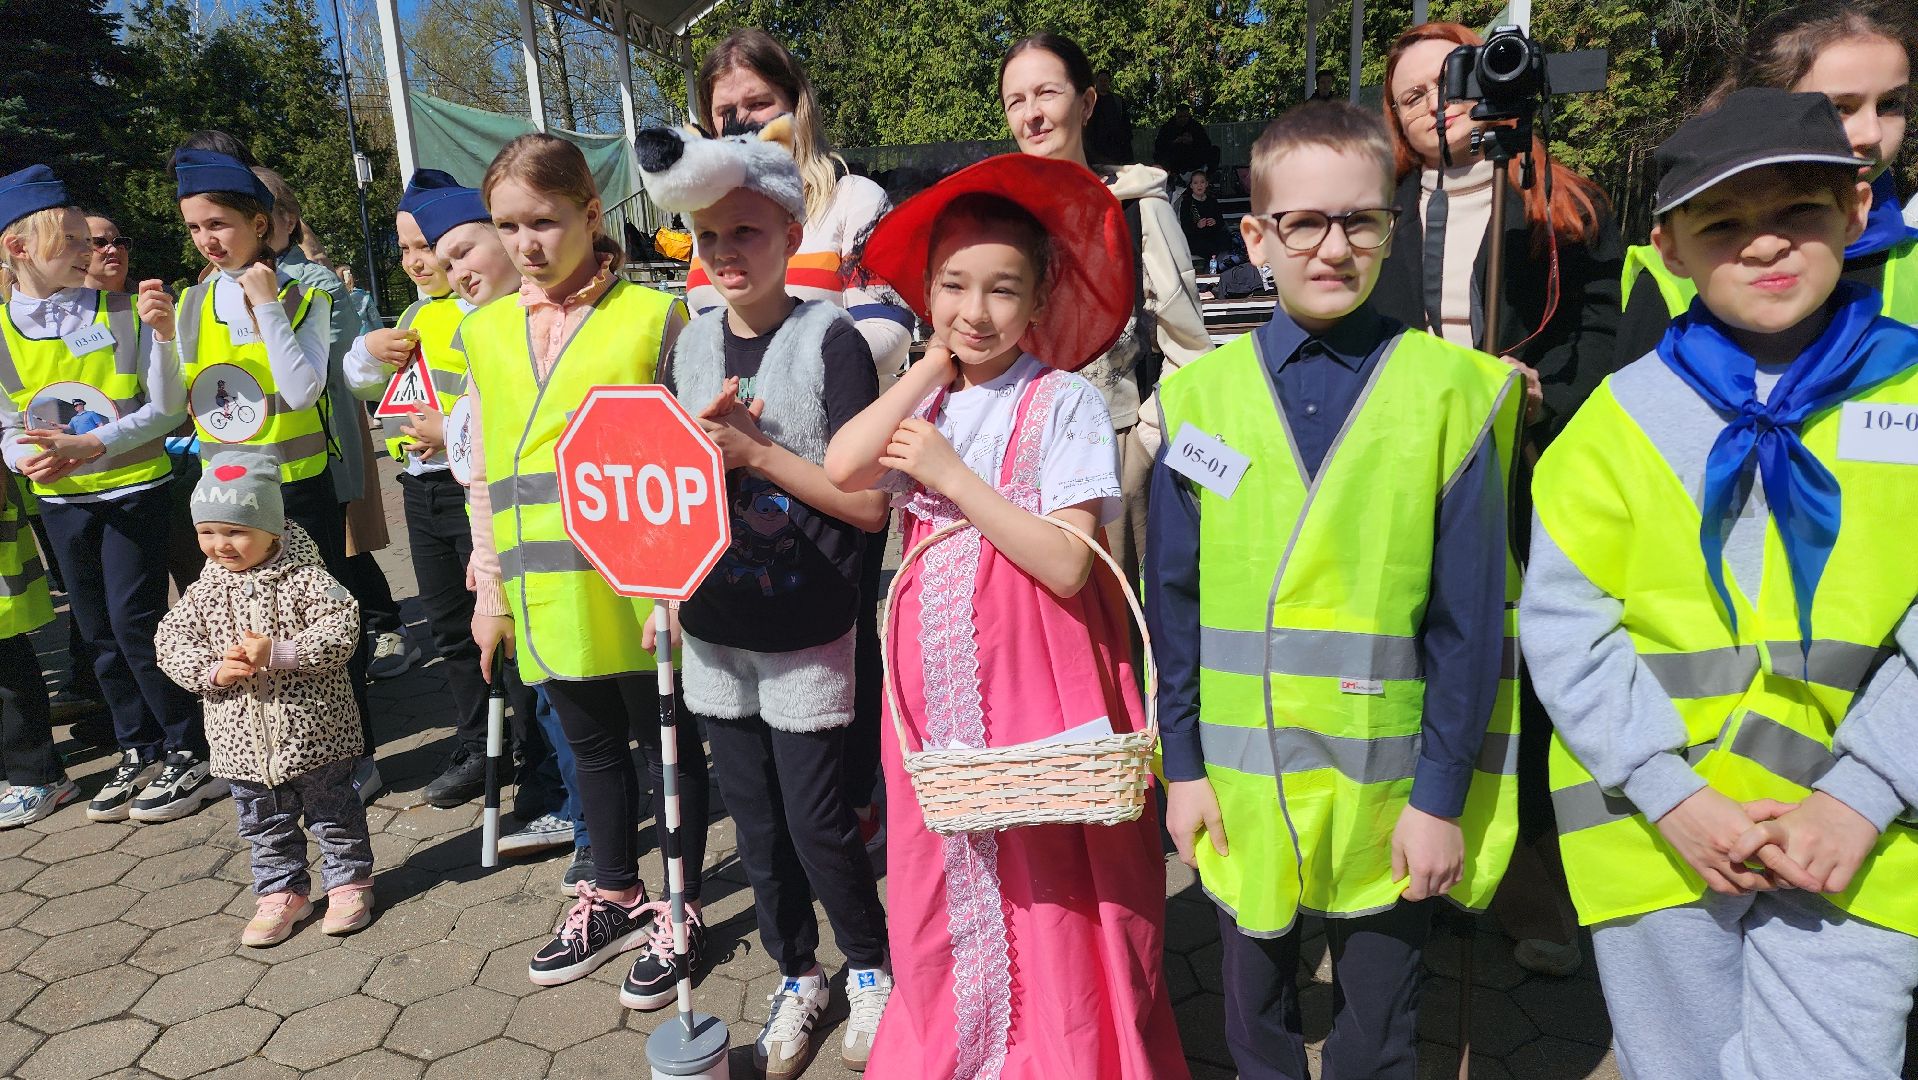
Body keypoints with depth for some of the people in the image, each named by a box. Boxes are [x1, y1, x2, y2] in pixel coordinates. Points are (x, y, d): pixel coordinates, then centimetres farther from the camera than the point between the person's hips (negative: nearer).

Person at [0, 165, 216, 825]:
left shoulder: (121, 313, -8)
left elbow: (166, 408, -8)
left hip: (131, 490, -4)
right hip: (61, 500, 4)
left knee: (135, 621, -8)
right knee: (99, 632, 12)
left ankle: (190, 754, 7)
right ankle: (138, 753, 27)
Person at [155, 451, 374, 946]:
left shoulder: (305, 578, -14)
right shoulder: (205, 591, 0)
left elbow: (340, 633, -20)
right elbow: (172, 641, 1)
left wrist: (277, 653, -29)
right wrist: (214, 669, -17)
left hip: (313, 734, -4)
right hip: (243, 741, 5)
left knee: (333, 812, 12)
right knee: (265, 825, 19)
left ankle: (349, 881, 28)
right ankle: (282, 892, 35)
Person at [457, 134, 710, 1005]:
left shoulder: (652, 315, -6)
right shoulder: (486, 330, 10)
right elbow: (483, 473, 13)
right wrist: (489, 589, 11)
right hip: (547, 595, 5)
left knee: (667, 743, 9)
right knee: (592, 745, 19)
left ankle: (681, 912, 27)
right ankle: (616, 898, 38)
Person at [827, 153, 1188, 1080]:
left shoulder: (1064, 403, -9)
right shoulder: (924, 402, 8)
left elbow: (1066, 564, -17)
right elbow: (842, 471, -11)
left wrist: (953, 475, -16)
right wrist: (934, 363, -5)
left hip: (1034, 684, -5)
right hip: (938, 681, 5)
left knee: (1047, 888, 7)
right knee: (942, 878, 15)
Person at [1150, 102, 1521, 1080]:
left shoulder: (1450, 393, -7)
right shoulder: (1199, 396, -1)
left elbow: (1469, 616, -6)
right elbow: (1173, 602, 2)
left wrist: (1442, 792, -7)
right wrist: (1181, 763, 1)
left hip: (1389, 791, -1)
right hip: (1240, 787, 2)